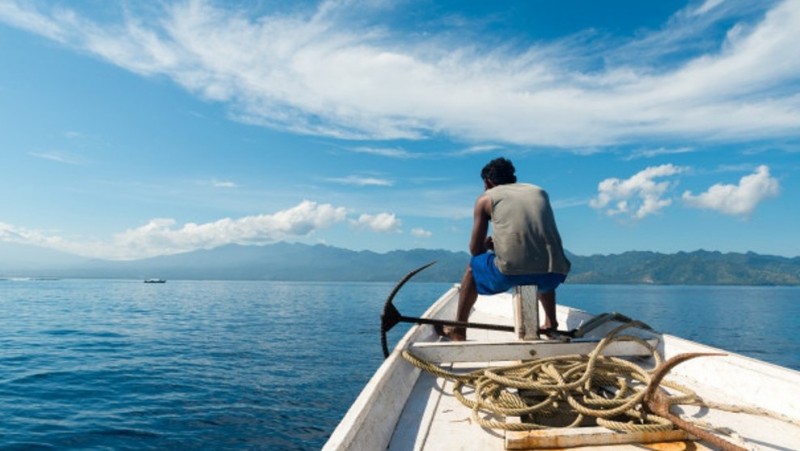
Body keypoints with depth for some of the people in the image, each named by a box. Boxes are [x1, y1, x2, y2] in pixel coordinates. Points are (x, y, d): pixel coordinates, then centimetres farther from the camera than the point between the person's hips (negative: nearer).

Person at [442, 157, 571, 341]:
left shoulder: (486, 198, 13)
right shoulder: (540, 192, 24)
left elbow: (475, 250, 12)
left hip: (511, 272, -4)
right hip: (554, 273, 5)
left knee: (473, 267, 28)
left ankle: (458, 330, 33)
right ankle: (550, 325, 41)